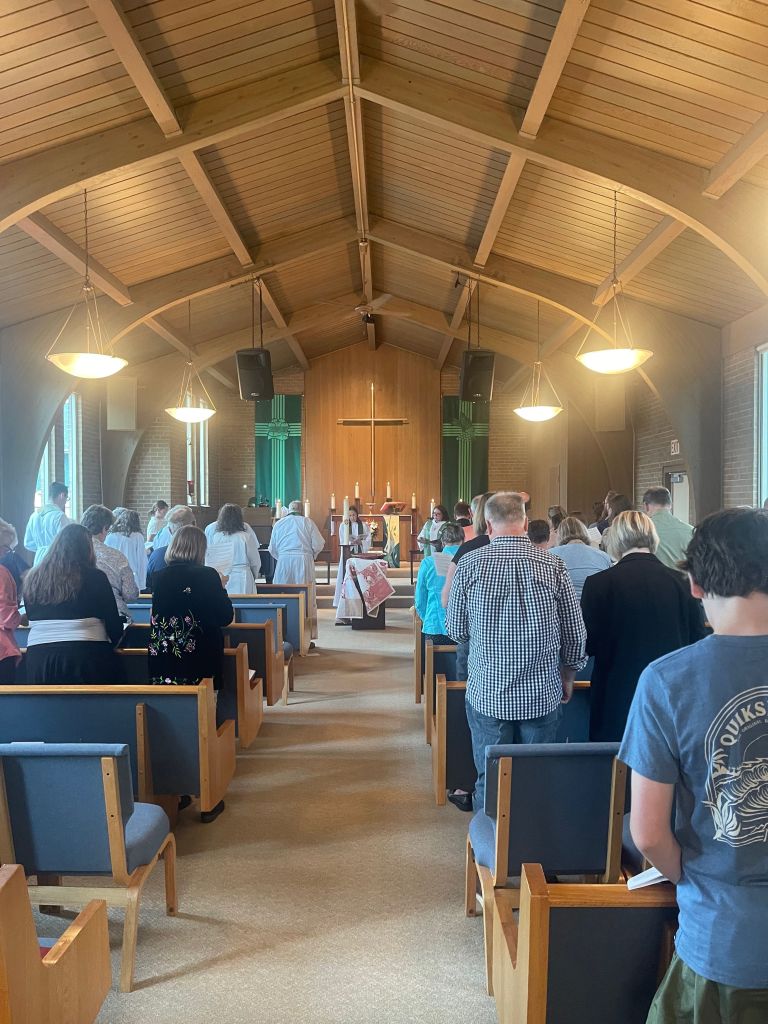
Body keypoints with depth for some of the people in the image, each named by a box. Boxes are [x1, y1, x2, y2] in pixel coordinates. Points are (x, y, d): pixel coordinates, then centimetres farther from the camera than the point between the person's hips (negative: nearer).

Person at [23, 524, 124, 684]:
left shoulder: (32, 579, 7)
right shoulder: (94, 577, -4)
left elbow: (30, 618, 15)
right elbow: (113, 621, 0)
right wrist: (114, 641, 20)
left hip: (38, 660, 4)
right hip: (86, 656, -3)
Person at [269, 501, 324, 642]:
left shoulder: (279, 524, 10)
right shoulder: (307, 522, 3)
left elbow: (272, 549, 11)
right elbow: (318, 545, -3)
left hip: (283, 563, 2)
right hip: (303, 561, -2)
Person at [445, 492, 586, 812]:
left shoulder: (469, 564, -8)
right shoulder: (553, 565, -6)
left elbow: (455, 631, 1)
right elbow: (575, 634, 1)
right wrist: (568, 676, 17)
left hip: (487, 694, -1)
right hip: (543, 695, 1)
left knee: (490, 781, 11)